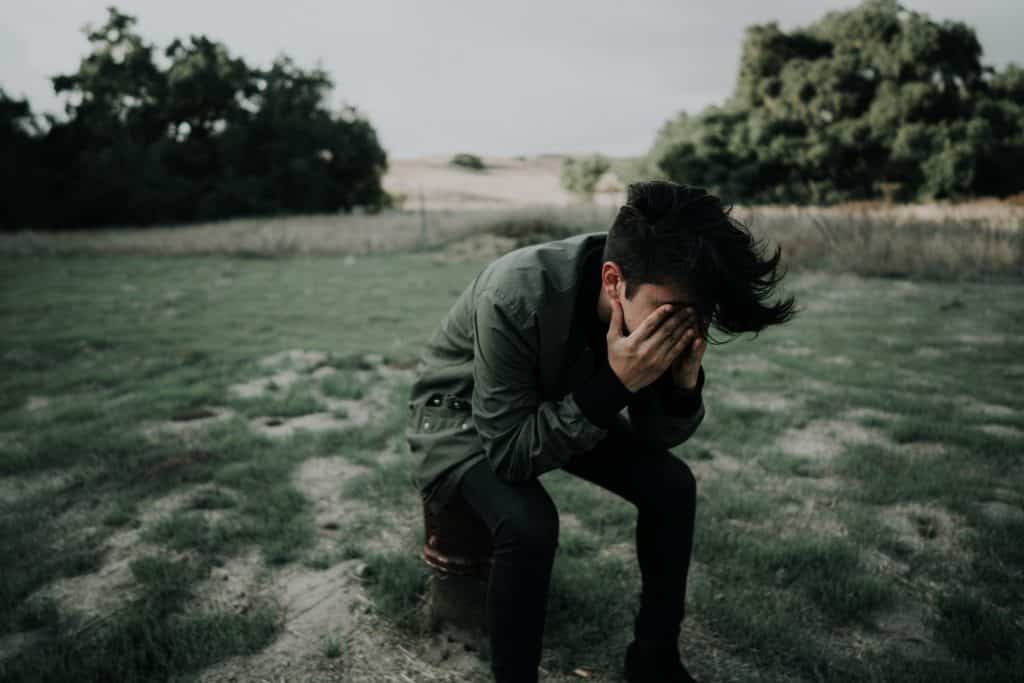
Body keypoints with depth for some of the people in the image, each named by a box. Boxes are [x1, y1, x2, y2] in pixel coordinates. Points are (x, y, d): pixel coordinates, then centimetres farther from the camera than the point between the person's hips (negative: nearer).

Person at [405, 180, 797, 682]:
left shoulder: (653, 305, -20)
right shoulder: (516, 297, -39)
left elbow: (656, 438, -9)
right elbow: (510, 451, -33)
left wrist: (684, 382, -30)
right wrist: (614, 385, -40)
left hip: (568, 406, 6)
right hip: (462, 413, -5)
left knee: (671, 484, -8)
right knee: (528, 521, -32)